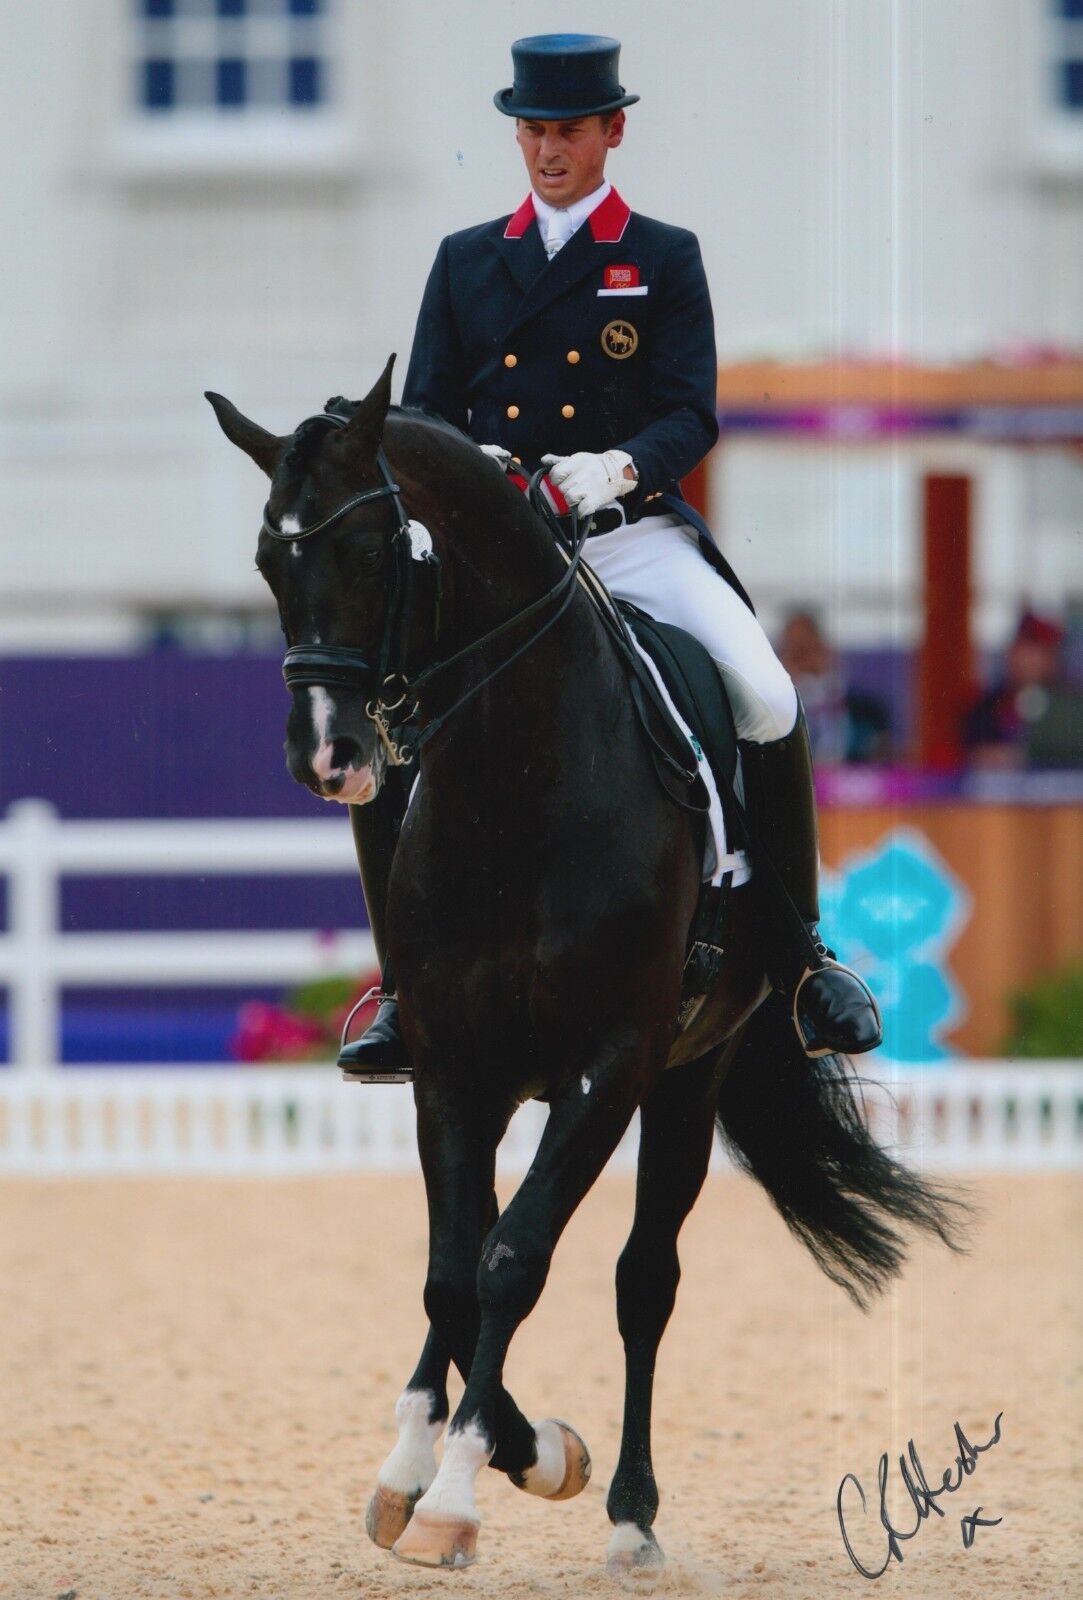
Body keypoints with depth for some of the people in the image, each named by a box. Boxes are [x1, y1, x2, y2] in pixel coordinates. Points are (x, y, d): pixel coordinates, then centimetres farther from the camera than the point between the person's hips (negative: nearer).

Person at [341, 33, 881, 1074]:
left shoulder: (664, 259, 8)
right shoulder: (464, 263, 15)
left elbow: (691, 414, -1)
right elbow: (425, 410, 11)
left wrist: (618, 468, -22)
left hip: (635, 534, -2)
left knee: (767, 704, -24)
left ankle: (795, 952, -8)